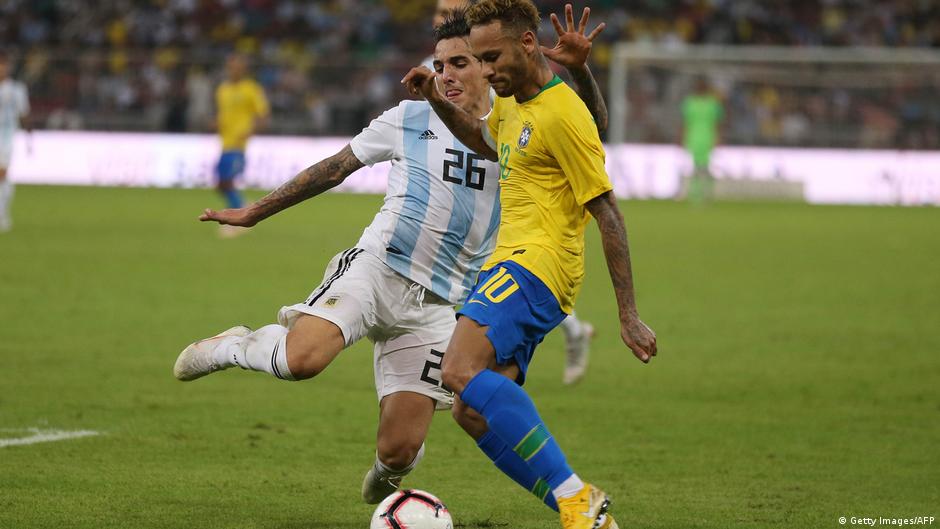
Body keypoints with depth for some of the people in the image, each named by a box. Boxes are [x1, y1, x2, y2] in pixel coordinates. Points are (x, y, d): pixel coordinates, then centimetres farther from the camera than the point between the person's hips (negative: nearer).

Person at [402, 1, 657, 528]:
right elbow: (485, 141, 42)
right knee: (473, 409, 2)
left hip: (536, 264, -10)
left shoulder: (563, 114, -12)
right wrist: (438, 102, 22)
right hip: (510, 263, 10)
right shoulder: (513, 103, 17)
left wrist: (629, 315, -14)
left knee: (462, 371, -30)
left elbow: (609, 214, -12)